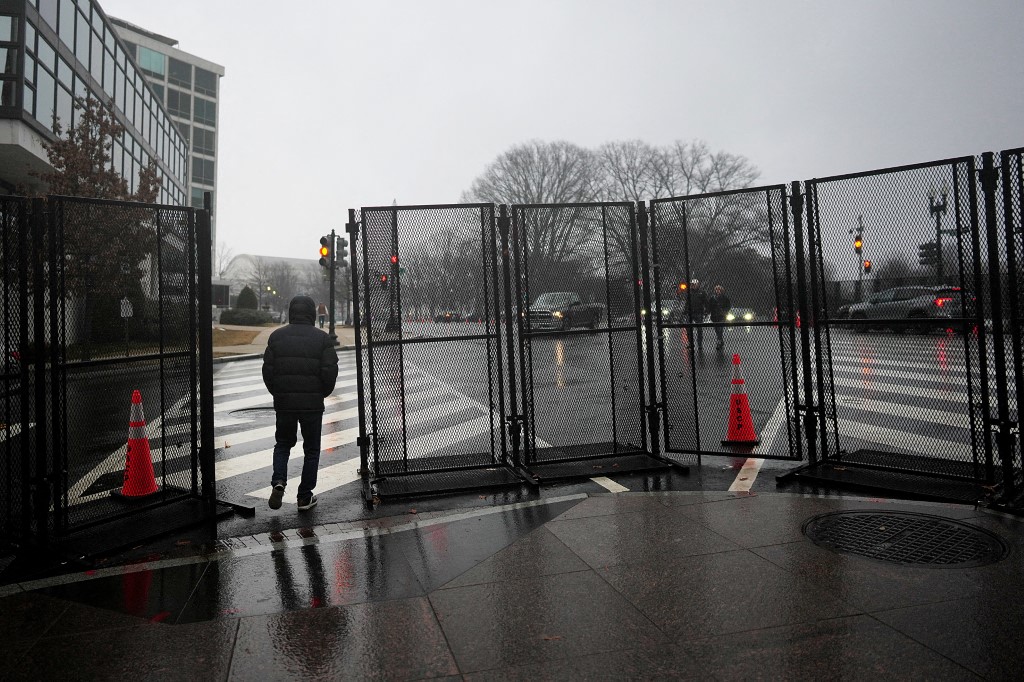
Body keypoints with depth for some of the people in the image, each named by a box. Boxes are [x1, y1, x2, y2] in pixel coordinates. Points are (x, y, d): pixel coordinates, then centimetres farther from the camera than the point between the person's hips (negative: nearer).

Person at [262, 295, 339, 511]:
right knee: (311, 449, 10)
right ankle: (305, 497, 13)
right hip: (312, 403, -2)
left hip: (283, 402, 2)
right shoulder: (322, 338, -6)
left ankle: (278, 481, -2)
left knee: (282, 444, 20)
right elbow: (330, 370, -10)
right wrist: (322, 393, 7)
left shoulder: (277, 336, 2)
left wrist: (277, 393, 14)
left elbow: (267, 369, 1)